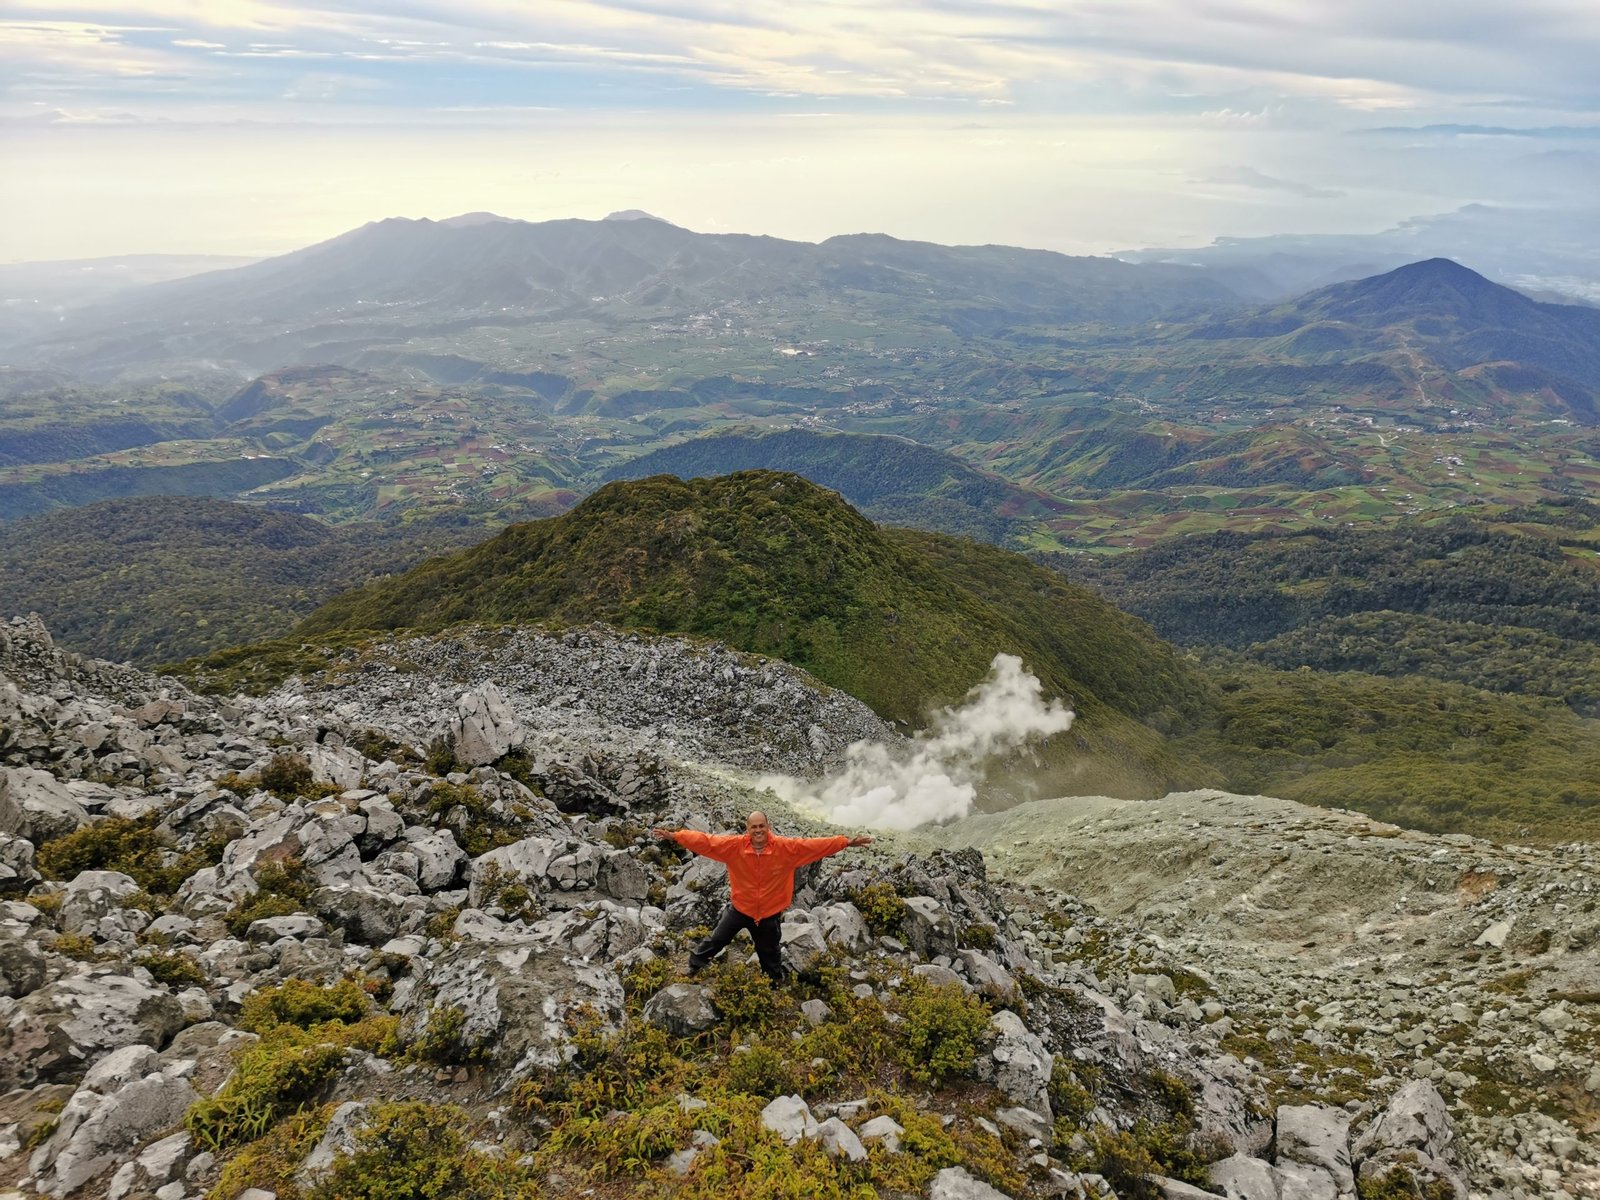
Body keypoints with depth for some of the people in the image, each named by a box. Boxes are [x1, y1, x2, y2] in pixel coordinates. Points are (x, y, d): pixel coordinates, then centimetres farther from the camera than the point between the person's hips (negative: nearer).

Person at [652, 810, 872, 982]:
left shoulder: (786, 848, -23)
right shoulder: (734, 845, -23)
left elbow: (814, 845, -23)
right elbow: (706, 841, -22)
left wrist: (846, 842, -26)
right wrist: (675, 836, -27)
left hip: (770, 913, 0)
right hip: (740, 908, 0)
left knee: (770, 955, 22)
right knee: (716, 940, 17)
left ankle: (777, 985, 49)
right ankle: (693, 967, 46)